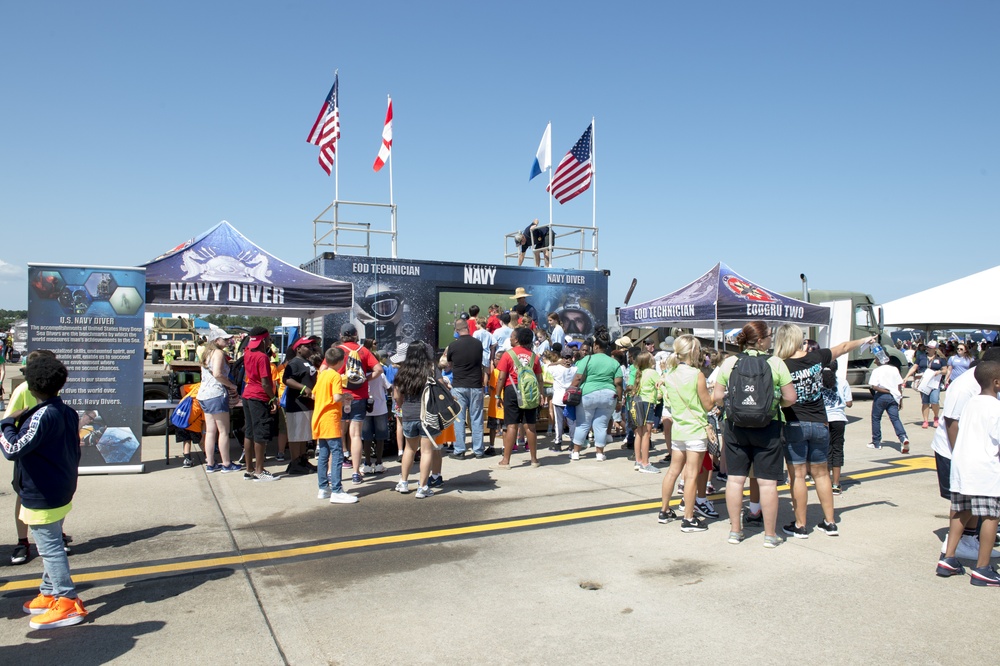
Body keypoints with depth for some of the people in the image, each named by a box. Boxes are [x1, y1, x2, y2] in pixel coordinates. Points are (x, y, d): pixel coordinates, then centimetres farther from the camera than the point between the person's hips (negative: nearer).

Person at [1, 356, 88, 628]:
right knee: (51, 545, 20)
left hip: (41, 496, -9)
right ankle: (49, 594, 31)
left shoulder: (42, 416, -23)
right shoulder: (69, 413, 6)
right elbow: (75, 450, 13)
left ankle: (68, 603, 4)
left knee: (49, 547, -1)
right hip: (61, 491, 9)